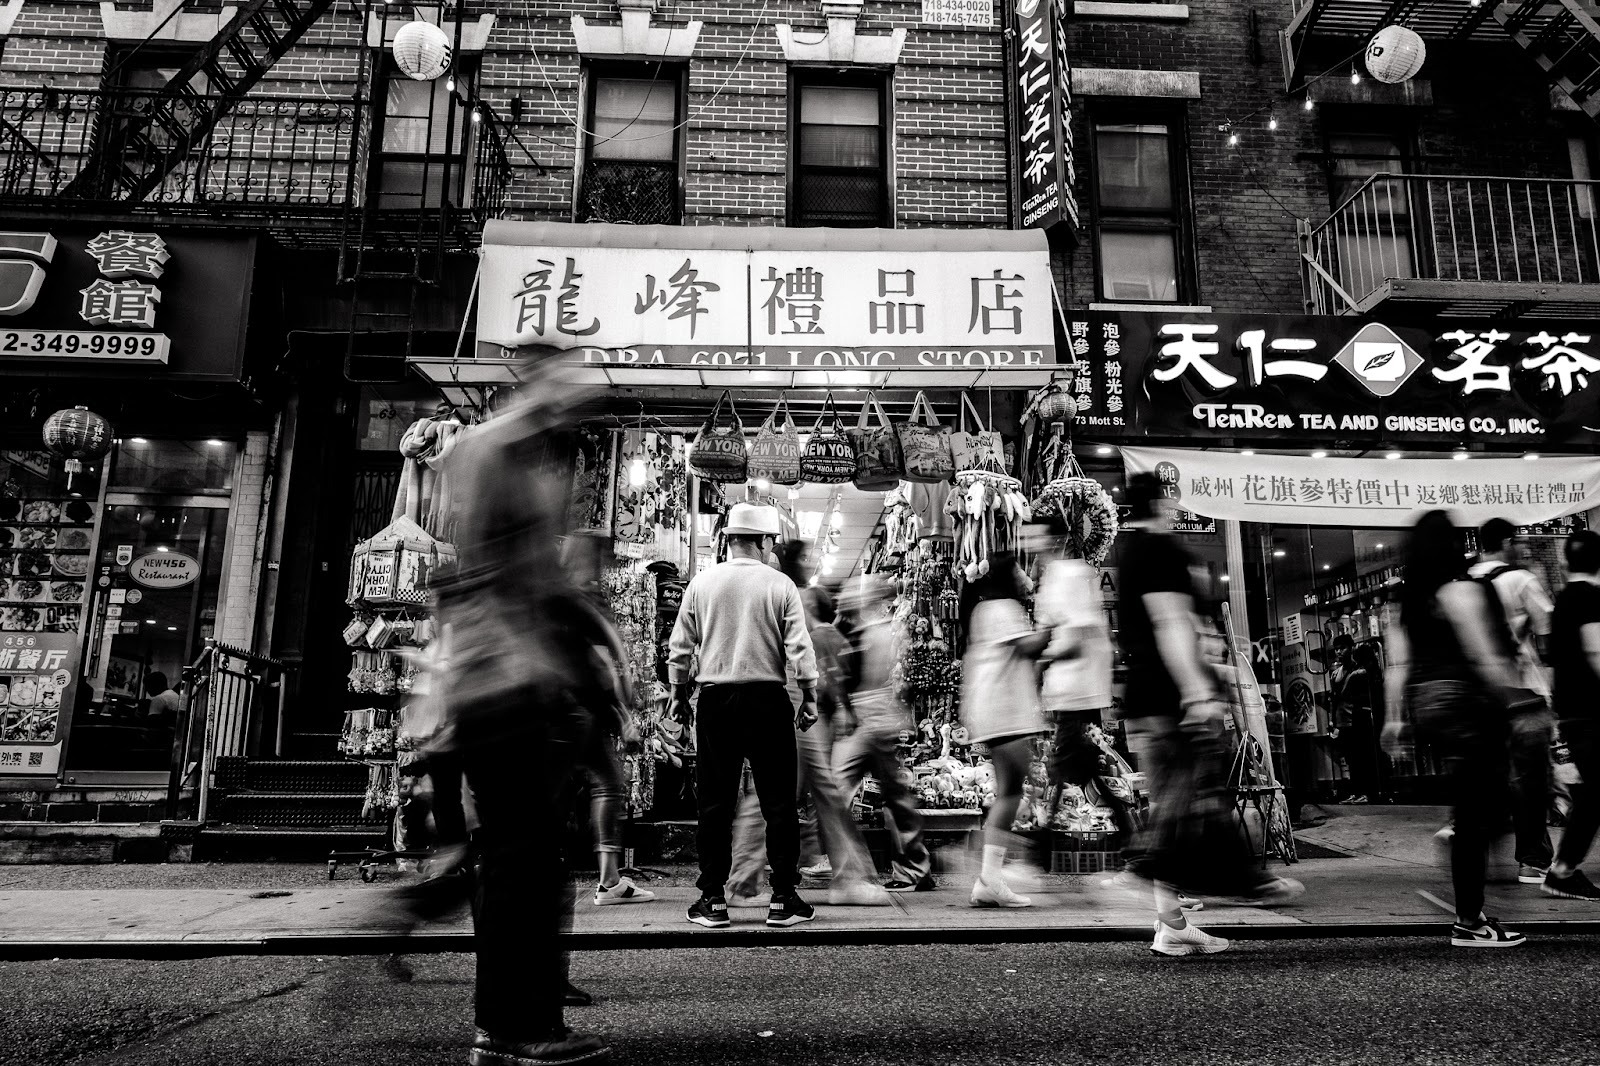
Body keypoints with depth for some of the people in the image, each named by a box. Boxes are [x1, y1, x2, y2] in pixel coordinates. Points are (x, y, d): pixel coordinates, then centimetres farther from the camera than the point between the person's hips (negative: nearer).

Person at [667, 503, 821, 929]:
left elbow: (679, 647, 4)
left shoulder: (702, 582, 2)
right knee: (778, 802, 7)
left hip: (715, 701, 2)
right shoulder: (780, 585, -3)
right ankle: (783, 899, 11)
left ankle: (713, 900, 12)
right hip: (767, 699, -1)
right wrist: (810, 699, 5)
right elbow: (800, 649, -5)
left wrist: (679, 695, 15)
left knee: (715, 802, 8)